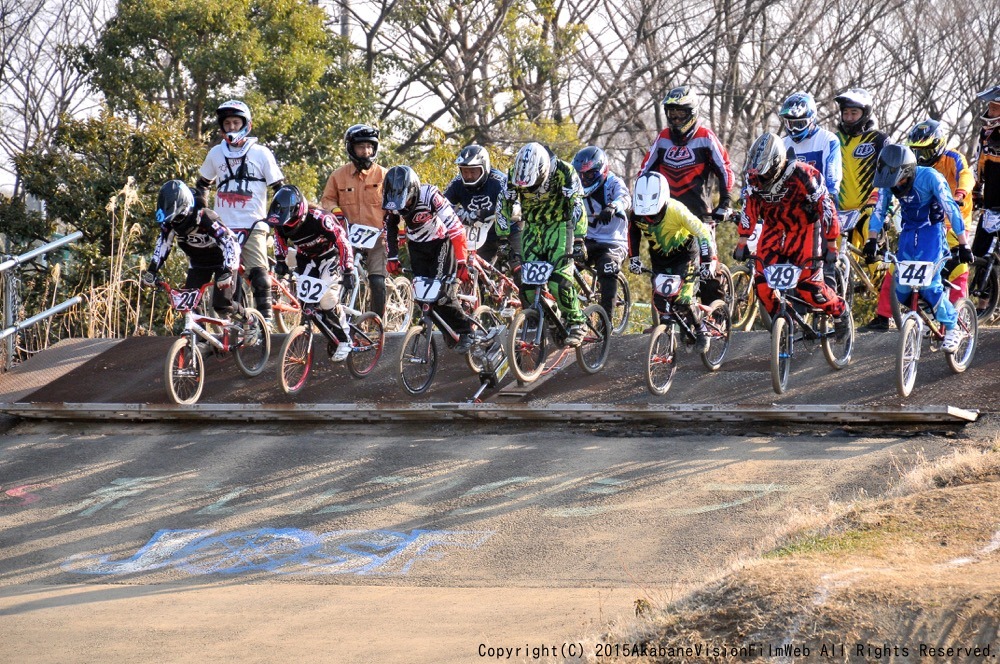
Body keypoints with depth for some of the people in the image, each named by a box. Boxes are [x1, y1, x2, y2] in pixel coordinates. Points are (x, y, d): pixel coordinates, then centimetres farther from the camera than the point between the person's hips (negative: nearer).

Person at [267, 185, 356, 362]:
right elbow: (280, 239, 7)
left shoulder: (319, 219, -36)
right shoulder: (282, 222, -18)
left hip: (331, 256, -6)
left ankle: (345, 341, -4)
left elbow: (343, 243, -29)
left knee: (327, 300, -21)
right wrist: (280, 260, -3)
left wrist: (348, 272, -30)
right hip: (307, 258, 6)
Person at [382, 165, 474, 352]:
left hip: (441, 243, -5)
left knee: (442, 294, -18)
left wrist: (462, 262, -32)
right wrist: (392, 258, -2)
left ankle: (465, 331, 0)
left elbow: (455, 228, -31)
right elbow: (390, 228, 2)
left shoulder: (430, 196, -32)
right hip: (417, 246, 5)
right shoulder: (393, 202, -17)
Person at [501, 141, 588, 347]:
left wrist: (578, 241, -32)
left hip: (559, 226, -4)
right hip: (532, 227, 4)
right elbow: (505, 207, -8)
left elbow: (576, 206, -27)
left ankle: (576, 324, -5)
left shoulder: (563, 172, -26)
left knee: (558, 278, -21)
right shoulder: (515, 174, -16)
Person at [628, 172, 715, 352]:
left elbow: (702, 233, -31)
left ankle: (701, 331, 9)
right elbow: (633, 233, 1)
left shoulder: (676, 210, -34)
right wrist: (633, 258, -8)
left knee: (684, 299, -17)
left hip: (685, 254, -5)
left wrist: (707, 261, -36)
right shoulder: (637, 213, -20)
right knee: (659, 301, -4)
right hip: (660, 258, 5)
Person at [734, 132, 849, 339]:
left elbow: (825, 206, -22)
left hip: (804, 227, -5)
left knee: (808, 285, -12)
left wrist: (831, 246, -19)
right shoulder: (754, 177, -14)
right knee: (762, 280, -9)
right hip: (775, 227, 5)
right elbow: (749, 209, -2)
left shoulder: (802, 175, -29)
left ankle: (840, 311, 13)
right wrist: (742, 244, 2)